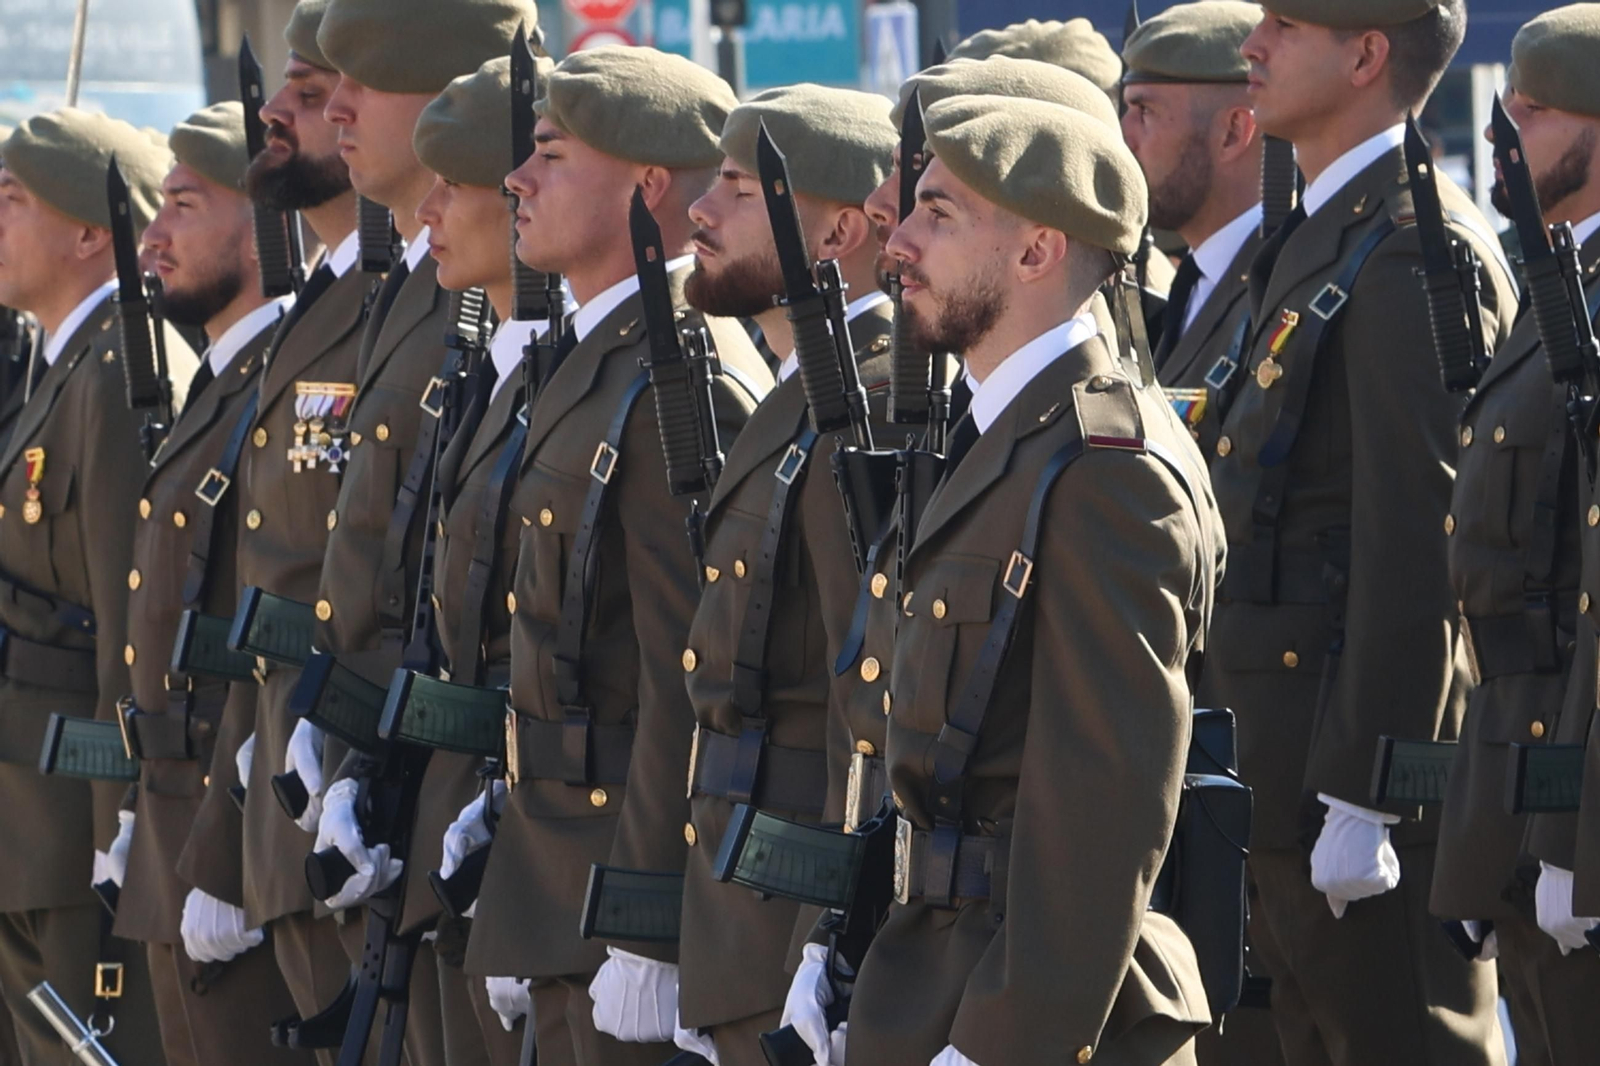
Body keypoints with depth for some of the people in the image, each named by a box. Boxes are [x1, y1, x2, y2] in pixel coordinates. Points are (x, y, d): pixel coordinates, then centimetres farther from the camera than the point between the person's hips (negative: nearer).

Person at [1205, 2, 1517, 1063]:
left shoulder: (1418, 249, -16)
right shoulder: (1318, 240, 17)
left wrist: (1359, 798, -22)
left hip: (1370, 754, -10)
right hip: (1292, 774, 10)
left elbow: (1418, 545, -21)